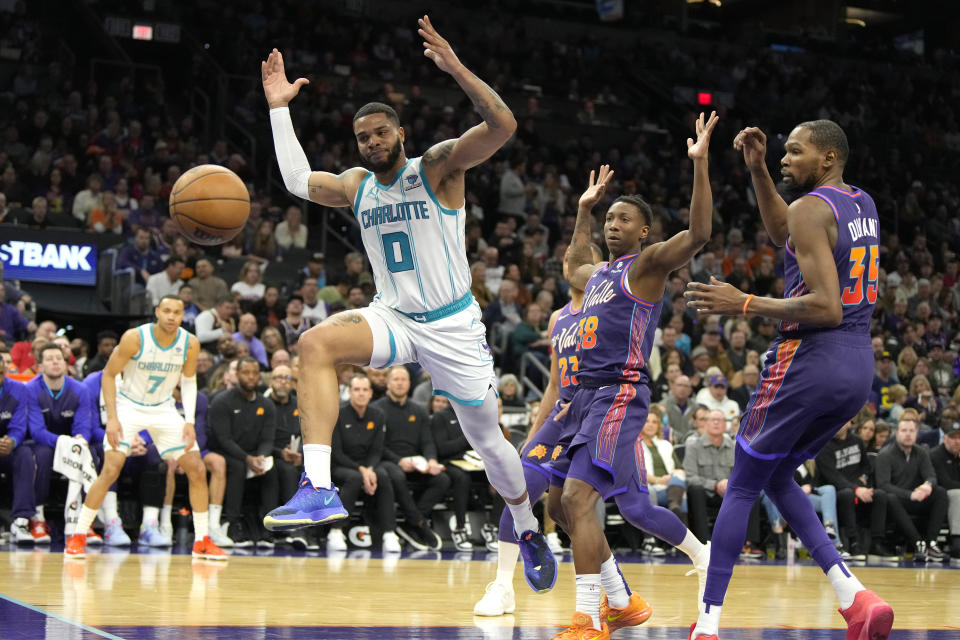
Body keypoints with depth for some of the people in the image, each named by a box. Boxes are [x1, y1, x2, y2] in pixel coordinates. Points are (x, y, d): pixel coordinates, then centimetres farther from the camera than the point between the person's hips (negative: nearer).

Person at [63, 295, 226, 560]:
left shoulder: (190, 343, -12)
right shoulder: (134, 338, -22)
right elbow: (108, 375, -11)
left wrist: (189, 422, -6)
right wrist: (112, 418, -19)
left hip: (164, 409, 4)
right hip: (129, 406, -4)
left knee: (197, 469, -3)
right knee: (111, 469, -19)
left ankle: (202, 541, 10)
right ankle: (77, 537, -6)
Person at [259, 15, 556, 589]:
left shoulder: (437, 166, -9)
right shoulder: (357, 185, 6)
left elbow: (503, 126, -24)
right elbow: (298, 179, 17)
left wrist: (456, 68, -34)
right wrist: (279, 108, 13)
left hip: (453, 326, -3)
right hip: (393, 319, 3)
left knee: (487, 439, 5)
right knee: (317, 343, -27)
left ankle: (530, 531, 33)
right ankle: (319, 489, -37)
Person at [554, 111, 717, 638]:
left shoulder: (647, 264, -2)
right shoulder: (598, 274, 22)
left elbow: (698, 234, -19)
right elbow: (574, 265, 47)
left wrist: (700, 163, -21)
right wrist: (584, 208, 43)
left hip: (620, 393, -9)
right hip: (586, 395, 9)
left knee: (577, 497, -19)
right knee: (566, 503, 8)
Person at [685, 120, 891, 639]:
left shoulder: (811, 207, -13)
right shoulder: (863, 203, 15)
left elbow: (825, 307, -22)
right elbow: (784, 235, 31)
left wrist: (745, 304, -16)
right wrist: (757, 170, 20)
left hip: (809, 362, -8)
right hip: (860, 367, 8)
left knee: (741, 487, 4)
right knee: (777, 478, 21)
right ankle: (854, 597, 4)